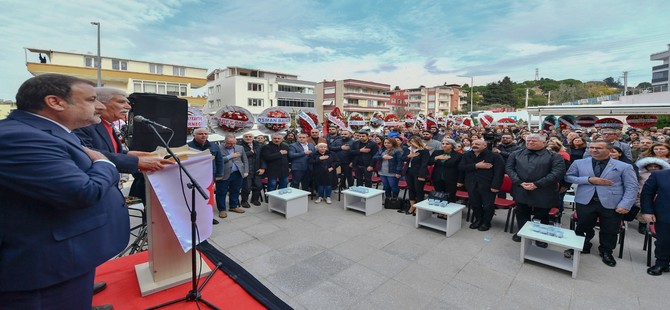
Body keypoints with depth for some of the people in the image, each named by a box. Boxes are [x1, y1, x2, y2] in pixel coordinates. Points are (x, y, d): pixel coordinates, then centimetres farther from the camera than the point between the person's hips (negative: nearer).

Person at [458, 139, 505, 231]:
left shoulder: (494, 156, -7)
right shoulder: (466, 156, 7)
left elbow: (499, 171, -13)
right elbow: (461, 167, -6)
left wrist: (495, 185, -20)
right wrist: (476, 166, -14)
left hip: (487, 186, -4)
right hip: (472, 185, 4)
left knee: (488, 205, 5)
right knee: (474, 204, 13)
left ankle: (486, 222, 26)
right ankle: (478, 220, 34)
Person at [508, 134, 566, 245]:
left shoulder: (554, 156, -2)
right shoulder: (516, 155, 6)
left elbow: (557, 172, -13)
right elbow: (509, 168, -1)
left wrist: (537, 184, -19)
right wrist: (520, 182, -15)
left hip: (543, 193, -2)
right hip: (521, 191, 2)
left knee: (542, 216, 13)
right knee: (522, 214, 16)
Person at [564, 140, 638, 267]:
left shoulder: (624, 166, 0)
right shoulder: (579, 163, 4)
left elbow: (631, 187, -2)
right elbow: (568, 177, 1)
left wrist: (625, 205, -13)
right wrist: (589, 180, -13)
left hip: (612, 204, 0)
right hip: (585, 202, 1)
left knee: (609, 231, 12)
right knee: (583, 228, 13)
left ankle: (606, 252, 34)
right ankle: (582, 247, 35)